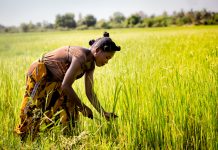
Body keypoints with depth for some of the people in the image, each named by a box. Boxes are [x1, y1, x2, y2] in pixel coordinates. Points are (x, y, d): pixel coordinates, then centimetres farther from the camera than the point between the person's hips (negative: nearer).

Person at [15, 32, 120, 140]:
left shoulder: (90, 63, -4)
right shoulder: (80, 57, -31)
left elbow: (90, 93, 0)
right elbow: (65, 86, -31)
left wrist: (103, 113, -8)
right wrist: (82, 107, -22)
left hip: (53, 81, 9)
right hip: (39, 74, -9)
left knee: (67, 110, 5)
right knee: (34, 111, -2)